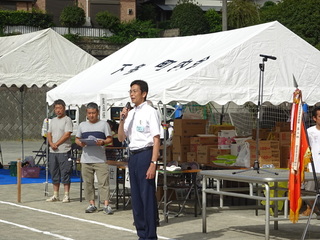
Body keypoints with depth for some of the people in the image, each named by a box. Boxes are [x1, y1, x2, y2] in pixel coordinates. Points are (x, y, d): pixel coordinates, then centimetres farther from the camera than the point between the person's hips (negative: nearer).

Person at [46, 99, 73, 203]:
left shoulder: (67, 120, -5)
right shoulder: (53, 120, 17)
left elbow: (67, 135, -13)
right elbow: (49, 134, 15)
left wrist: (56, 144, -13)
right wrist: (51, 143, -4)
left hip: (64, 151, -7)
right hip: (53, 152, 7)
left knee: (65, 173, -5)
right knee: (54, 174, 10)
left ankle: (66, 195, 0)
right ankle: (55, 195, 16)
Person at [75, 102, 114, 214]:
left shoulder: (103, 124, 5)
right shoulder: (82, 125, 14)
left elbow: (110, 139, 4)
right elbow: (77, 138, 17)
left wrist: (103, 142, -16)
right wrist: (79, 143, -6)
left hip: (100, 159, -3)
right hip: (86, 160, 4)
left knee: (103, 182, -9)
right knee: (88, 183, 5)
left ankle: (106, 205, -10)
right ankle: (92, 204, 14)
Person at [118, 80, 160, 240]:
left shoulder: (150, 112, -7)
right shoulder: (130, 114, 13)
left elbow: (156, 140, -12)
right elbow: (121, 138, 15)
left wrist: (153, 163, -19)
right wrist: (122, 120, -1)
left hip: (145, 154, -7)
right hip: (133, 156, 8)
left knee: (147, 196, -5)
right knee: (135, 196, 11)